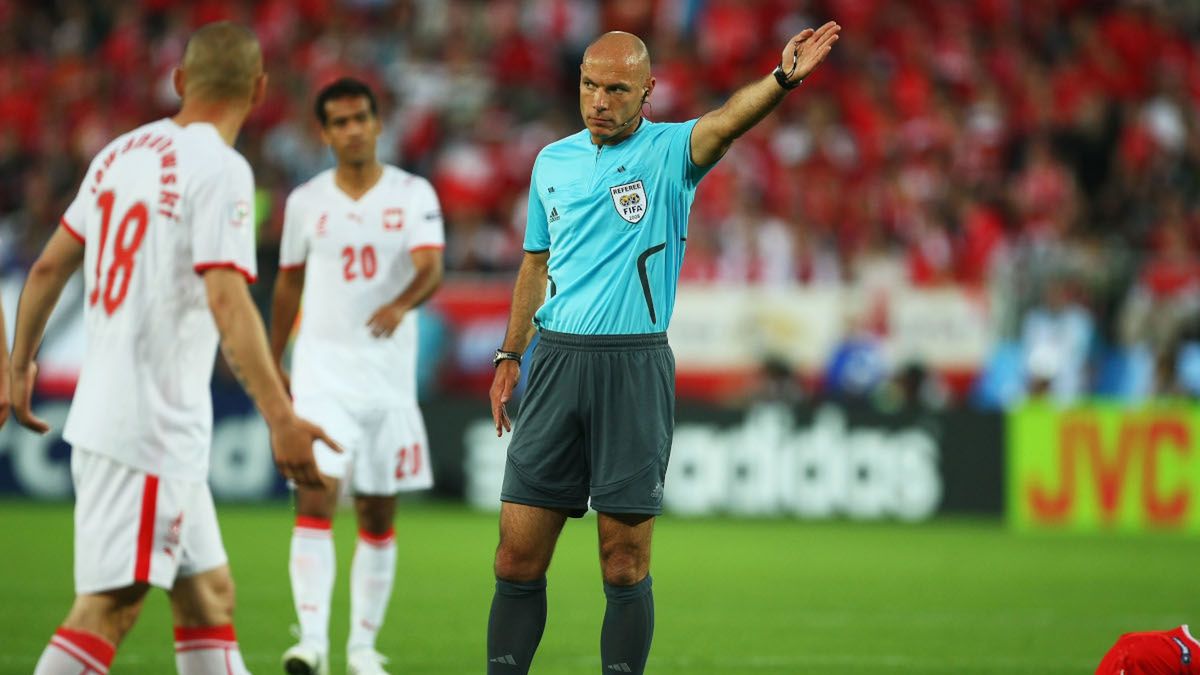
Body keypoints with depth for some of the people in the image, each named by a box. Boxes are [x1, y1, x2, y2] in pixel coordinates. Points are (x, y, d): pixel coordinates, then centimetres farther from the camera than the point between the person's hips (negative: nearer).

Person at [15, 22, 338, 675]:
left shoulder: (121, 152, 10)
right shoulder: (219, 169, -13)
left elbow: (47, 268, 16)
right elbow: (227, 302, -24)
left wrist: (20, 365, 27)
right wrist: (280, 417, -27)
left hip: (102, 417, 9)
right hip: (152, 430, -9)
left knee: (209, 595, 14)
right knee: (107, 609, -10)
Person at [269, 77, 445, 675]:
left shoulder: (413, 194, -1)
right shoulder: (305, 202, 4)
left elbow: (431, 267, -16)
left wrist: (402, 304, -38)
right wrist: (272, 367, 17)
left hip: (389, 375, 0)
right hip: (322, 372, 0)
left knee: (378, 515, 6)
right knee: (315, 497, -17)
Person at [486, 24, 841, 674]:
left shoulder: (669, 151, -1)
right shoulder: (552, 161, 13)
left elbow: (726, 121, -23)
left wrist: (781, 79, -43)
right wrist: (509, 356, 19)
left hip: (633, 369, -4)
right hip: (555, 359, 4)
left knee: (625, 566, -1)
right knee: (517, 558, 2)